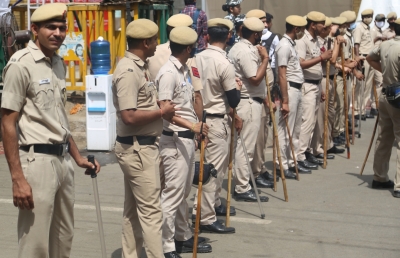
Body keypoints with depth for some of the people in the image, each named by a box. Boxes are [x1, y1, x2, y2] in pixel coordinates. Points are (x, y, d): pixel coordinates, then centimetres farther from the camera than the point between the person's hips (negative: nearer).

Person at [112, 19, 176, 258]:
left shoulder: (140, 66, 11)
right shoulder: (128, 71, -19)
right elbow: (129, 116, -26)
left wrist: (162, 108, 5)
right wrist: (161, 112, -15)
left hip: (142, 146, 10)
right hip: (137, 148, -10)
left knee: (134, 209, 15)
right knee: (151, 210, -5)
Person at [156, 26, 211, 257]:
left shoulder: (184, 70, 11)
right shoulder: (169, 73, -16)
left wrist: (196, 129, 19)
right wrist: (192, 126, -31)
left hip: (188, 138, 9)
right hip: (174, 140, -9)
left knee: (183, 192, 18)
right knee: (172, 194, -5)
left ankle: (183, 237, 29)